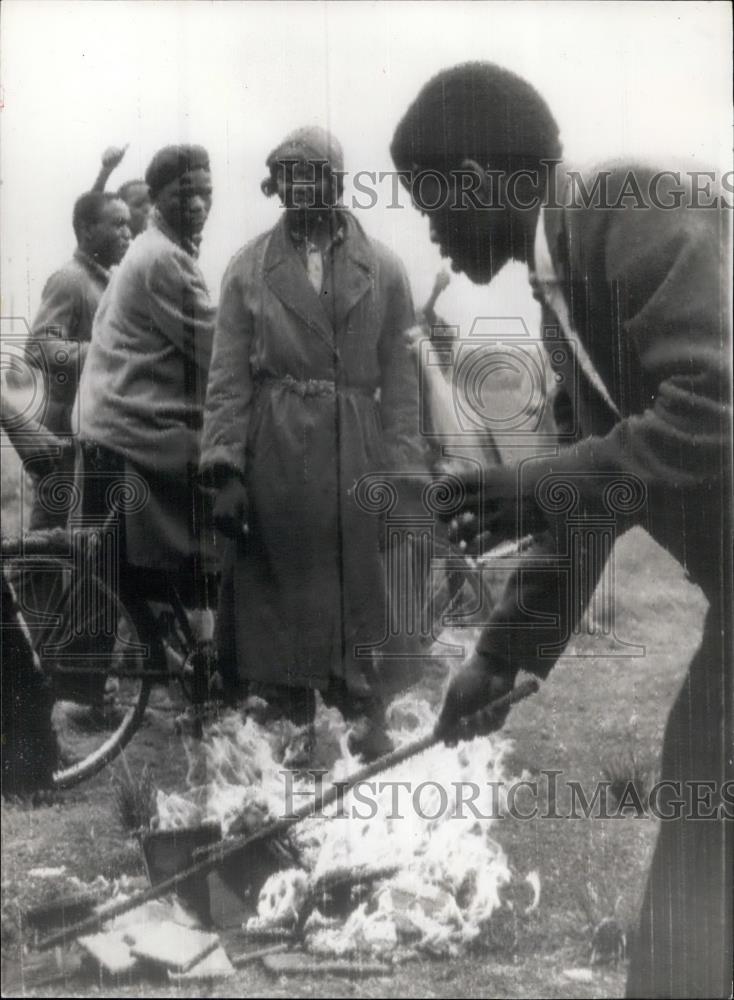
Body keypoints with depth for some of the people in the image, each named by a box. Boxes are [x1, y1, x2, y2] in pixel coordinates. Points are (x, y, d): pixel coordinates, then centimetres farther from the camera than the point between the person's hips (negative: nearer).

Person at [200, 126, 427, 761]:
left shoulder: (383, 271, 4)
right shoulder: (249, 269, 4)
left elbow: (400, 379, 3)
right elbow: (228, 378, 1)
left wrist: (402, 472, -3)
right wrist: (226, 468, -8)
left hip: (357, 455, 0)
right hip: (273, 456, 0)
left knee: (362, 586, 6)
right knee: (281, 586, 7)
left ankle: (367, 715, 21)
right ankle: (292, 715, 20)